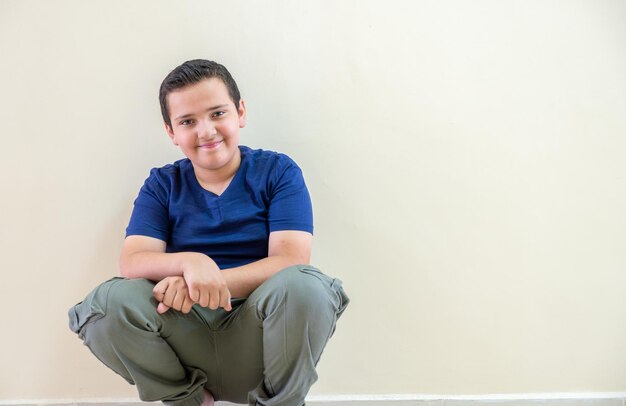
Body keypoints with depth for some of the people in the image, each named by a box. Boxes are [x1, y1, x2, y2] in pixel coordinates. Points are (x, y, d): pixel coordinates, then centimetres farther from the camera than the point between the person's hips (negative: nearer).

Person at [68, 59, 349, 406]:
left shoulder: (278, 171, 1)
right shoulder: (162, 185, 7)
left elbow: (291, 261, -12)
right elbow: (131, 263, -6)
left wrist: (207, 283, -25)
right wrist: (189, 262, -28)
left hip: (257, 339, -2)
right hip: (188, 336, 2)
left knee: (304, 286, -33)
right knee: (109, 302, -24)